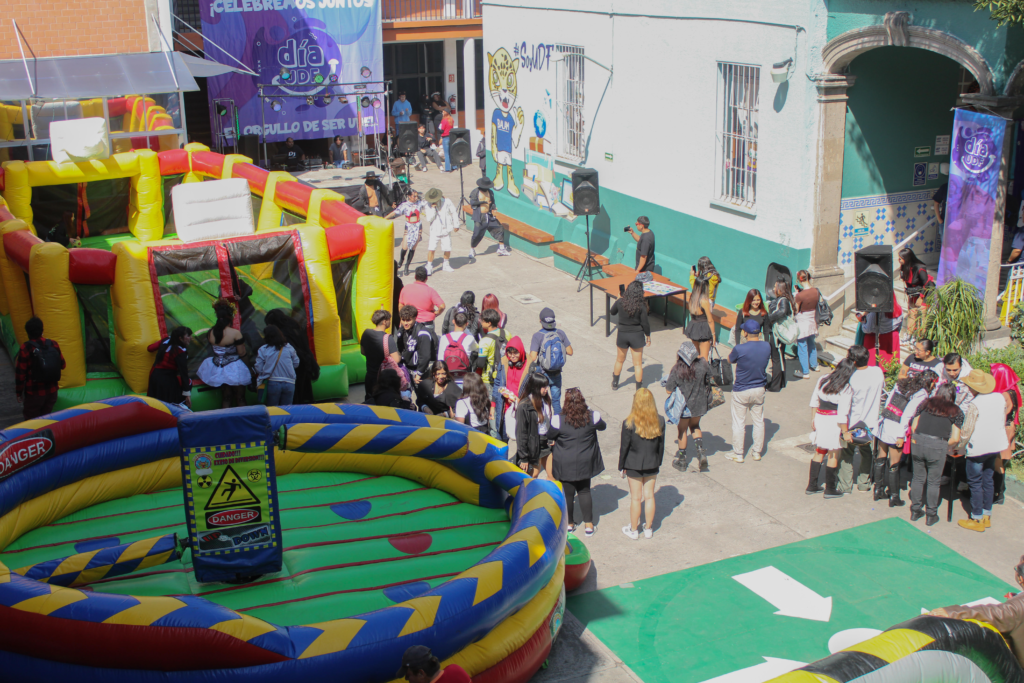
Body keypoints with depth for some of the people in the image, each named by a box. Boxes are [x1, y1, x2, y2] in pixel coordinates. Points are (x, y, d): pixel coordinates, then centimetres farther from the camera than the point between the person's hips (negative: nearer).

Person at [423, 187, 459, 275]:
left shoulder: (447, 202, -7)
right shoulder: (429, 204, -7)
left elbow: (454, 213, 5)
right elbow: (429, 219, -14)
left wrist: (456, 225, 9)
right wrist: (433, 208, -23)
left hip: (446, 230, 1)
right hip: (435, 231, -1)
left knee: (447, 249, 3)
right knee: (431, 248, -11)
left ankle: (446, 265, 27)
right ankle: (429, 267, -1)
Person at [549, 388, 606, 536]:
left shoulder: (558, 420, -21)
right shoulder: (592, 417, -15)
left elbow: (550, 436, -5)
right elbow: (603, 427, 6)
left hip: (565, 464, -2)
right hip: (585, 462, 2)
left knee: (567, 493, 14)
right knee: (584, 491, 18)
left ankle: (569, 524, 28)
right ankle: (589, 525, 20)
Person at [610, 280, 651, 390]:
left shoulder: (620, 302, -12)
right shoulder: (641, 305, -18)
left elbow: (612, 312, 8)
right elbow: (645, 323, -12)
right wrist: (648, 336, 2)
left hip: (622, 334, 2)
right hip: (637, 335, -2)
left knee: (619, 360, 23)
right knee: (638, 363, 9)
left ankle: (615, 383, 38)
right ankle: (639, 388, 14)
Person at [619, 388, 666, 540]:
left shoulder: (629, 423, -20)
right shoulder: (660, 421, -9)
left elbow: (624, 447, -11)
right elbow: (661, 445, 1)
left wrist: (621, 466, 1)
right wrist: (658, 463, 14)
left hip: (634, 465, -3)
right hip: (652, 464, 3)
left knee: (636, 498, 10)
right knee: (649, 496, 15)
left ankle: (633, 530, 23)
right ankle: (648, 528, 27)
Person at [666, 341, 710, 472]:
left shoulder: (677, 370, -24)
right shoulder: (702, 365, -16)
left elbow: (669, 390, -18)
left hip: (683, 406, -3)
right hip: (699, 404, 3)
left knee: (682, 430, 18)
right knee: (695, 426, 28)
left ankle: (681, 461, 30)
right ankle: (701, 452, 11)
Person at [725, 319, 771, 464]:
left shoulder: (739, 349, -24)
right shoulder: (766, 347, -10)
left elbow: (730, 360, -4)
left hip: (741, 391, -4)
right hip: (759, 389, 4)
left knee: (739, 422, 9)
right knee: (758, 421, 17)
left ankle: (738, 454, 18)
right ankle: (757, 452, 28)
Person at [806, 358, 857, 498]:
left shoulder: (823, 380, 4)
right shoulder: (846, 389, -16)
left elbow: (814, 400, 11)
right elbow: (842, 414, -18)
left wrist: (814, 417, 18)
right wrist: (845, 432, -12)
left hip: (819, 417, 7)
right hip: (833, 422, -7)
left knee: (819, 452, 18)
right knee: (833, 455, 6)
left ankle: (812, 485, 24)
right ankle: (830, 489, 16)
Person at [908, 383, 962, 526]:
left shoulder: (925, 404, 12)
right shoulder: (956, 412, 5)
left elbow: (913, 426, 8)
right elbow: (955, 439, -2)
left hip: (917, 443, 3)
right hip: (938, 446, -3)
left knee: (918, 478, 18)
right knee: (933, 482, 12)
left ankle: (915, 511, 28)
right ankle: (931, 515, 22)